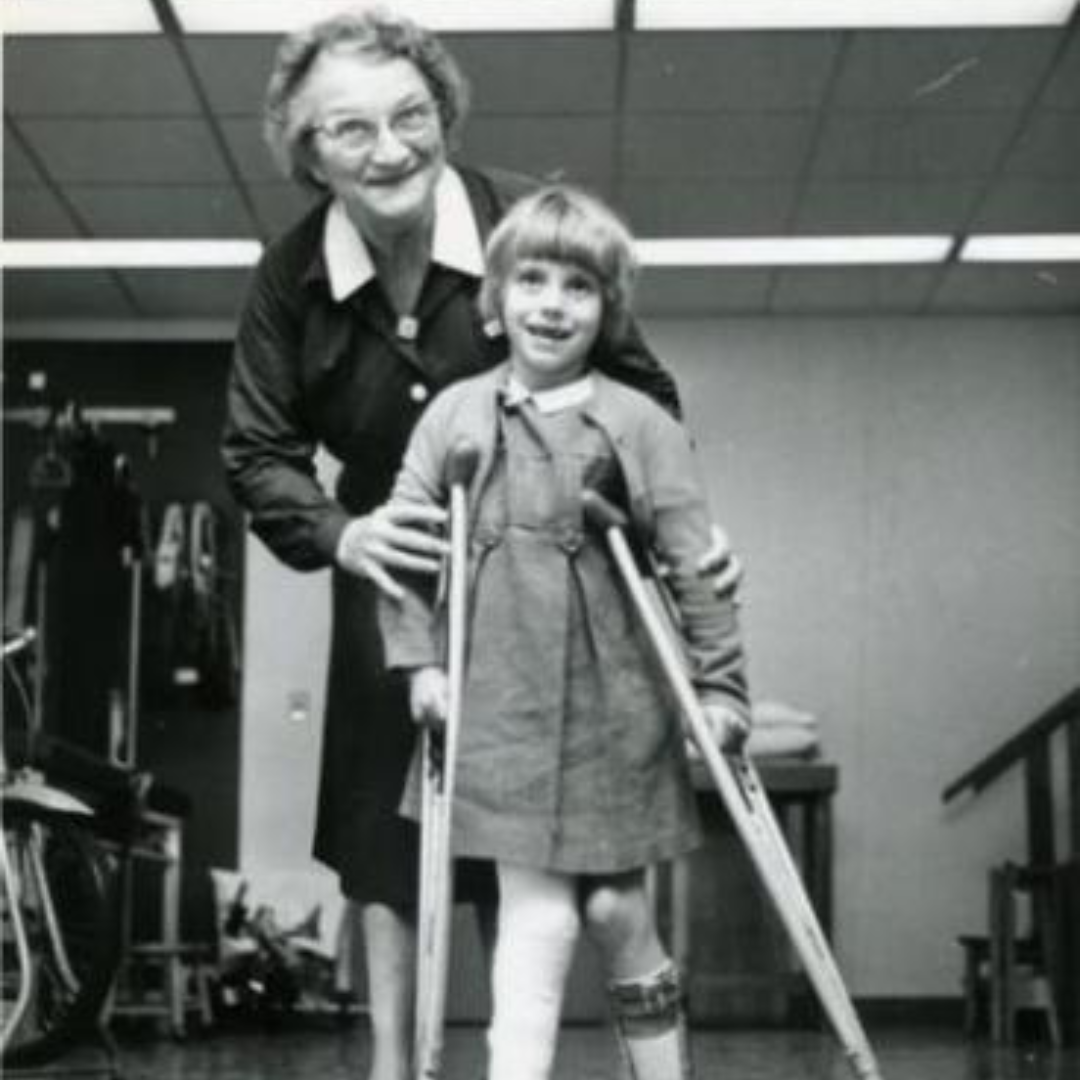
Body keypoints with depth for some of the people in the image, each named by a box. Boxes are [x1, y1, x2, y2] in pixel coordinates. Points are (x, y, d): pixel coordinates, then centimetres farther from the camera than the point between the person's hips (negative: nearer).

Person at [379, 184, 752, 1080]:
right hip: (500, 704, 1)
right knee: (537, 922, -2)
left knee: (618, 913, 7)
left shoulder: (639, 425, -1)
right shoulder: (455, 413, 5)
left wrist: (720, 687, -5)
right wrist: (420, 659, 0)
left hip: (612, 706, -1)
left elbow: (695, 565, -1)